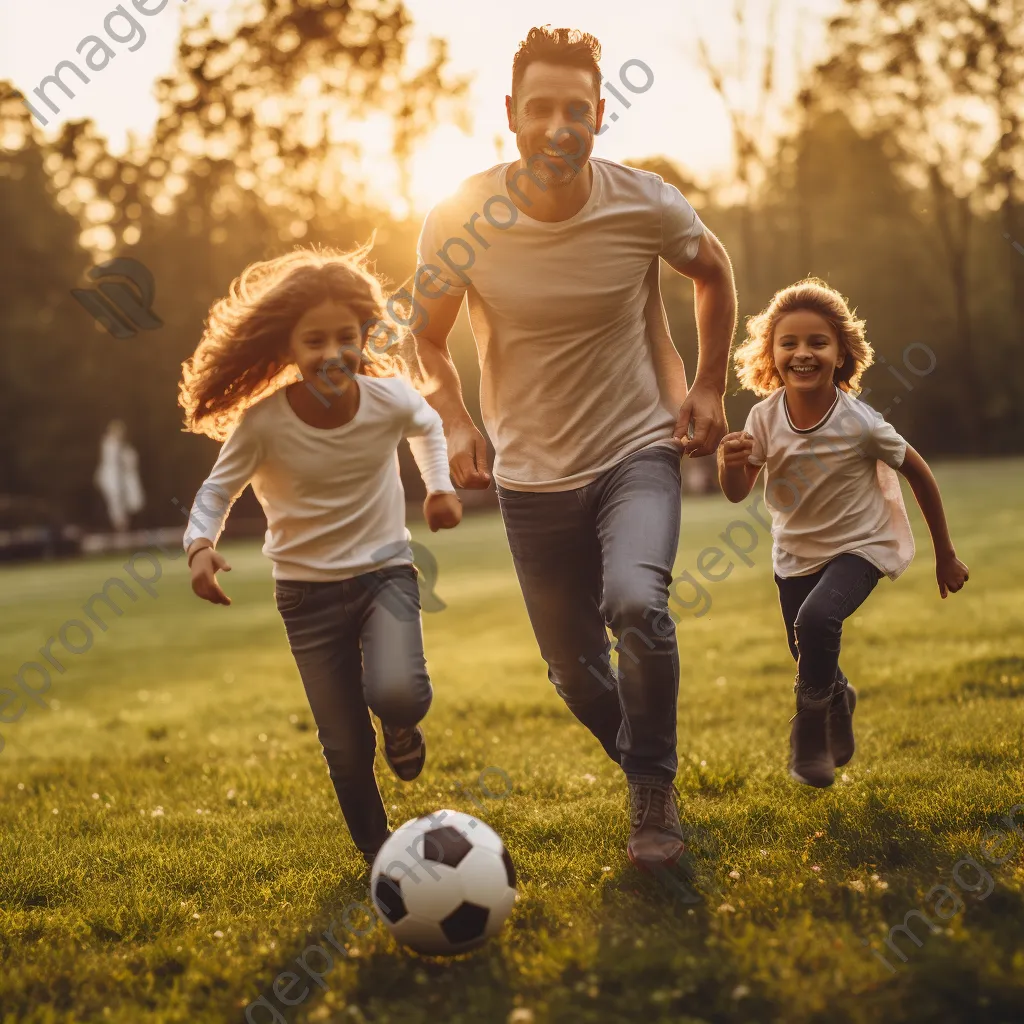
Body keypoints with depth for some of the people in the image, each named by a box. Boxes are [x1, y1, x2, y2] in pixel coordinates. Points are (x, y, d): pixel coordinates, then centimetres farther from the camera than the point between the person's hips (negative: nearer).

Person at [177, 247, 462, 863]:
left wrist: (440, 485, 3)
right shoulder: (264, 422, -19)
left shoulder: (389, 397, -12)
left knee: (397, 693, -27)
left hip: (385, 571, 1)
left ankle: (404, 726, 12)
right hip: (308, 589, 0)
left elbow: (427, 426, 13)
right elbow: (219, 489, -4)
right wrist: (200, 544, -22)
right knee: (347, 748, 1)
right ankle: (379, 853, 27)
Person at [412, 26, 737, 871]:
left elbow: (715, 274, 9)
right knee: (576, 673, 9)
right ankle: (638, 776, 39)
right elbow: (427, 336, 3)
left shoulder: (647, 207, -14)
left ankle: (654, 792, -7)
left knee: (636, 604, -29)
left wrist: (709, 388, 2)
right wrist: (454, 421, -14)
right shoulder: (460, 221, -14)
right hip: (532, 474, 2)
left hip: (638, 451, -2)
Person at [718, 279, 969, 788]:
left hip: (860, 545, -4)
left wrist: (945, 555, -2)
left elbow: (918, 473, -10)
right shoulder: (765, 418, -16)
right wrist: (731, 463, -34)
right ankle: (839, 699, 53)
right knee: (813, 663, 15)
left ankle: (811, 735, -6)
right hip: (796, 551, 4)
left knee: (816, 618, -30)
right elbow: (737, 493, -9)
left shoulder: (860, 423, -25)